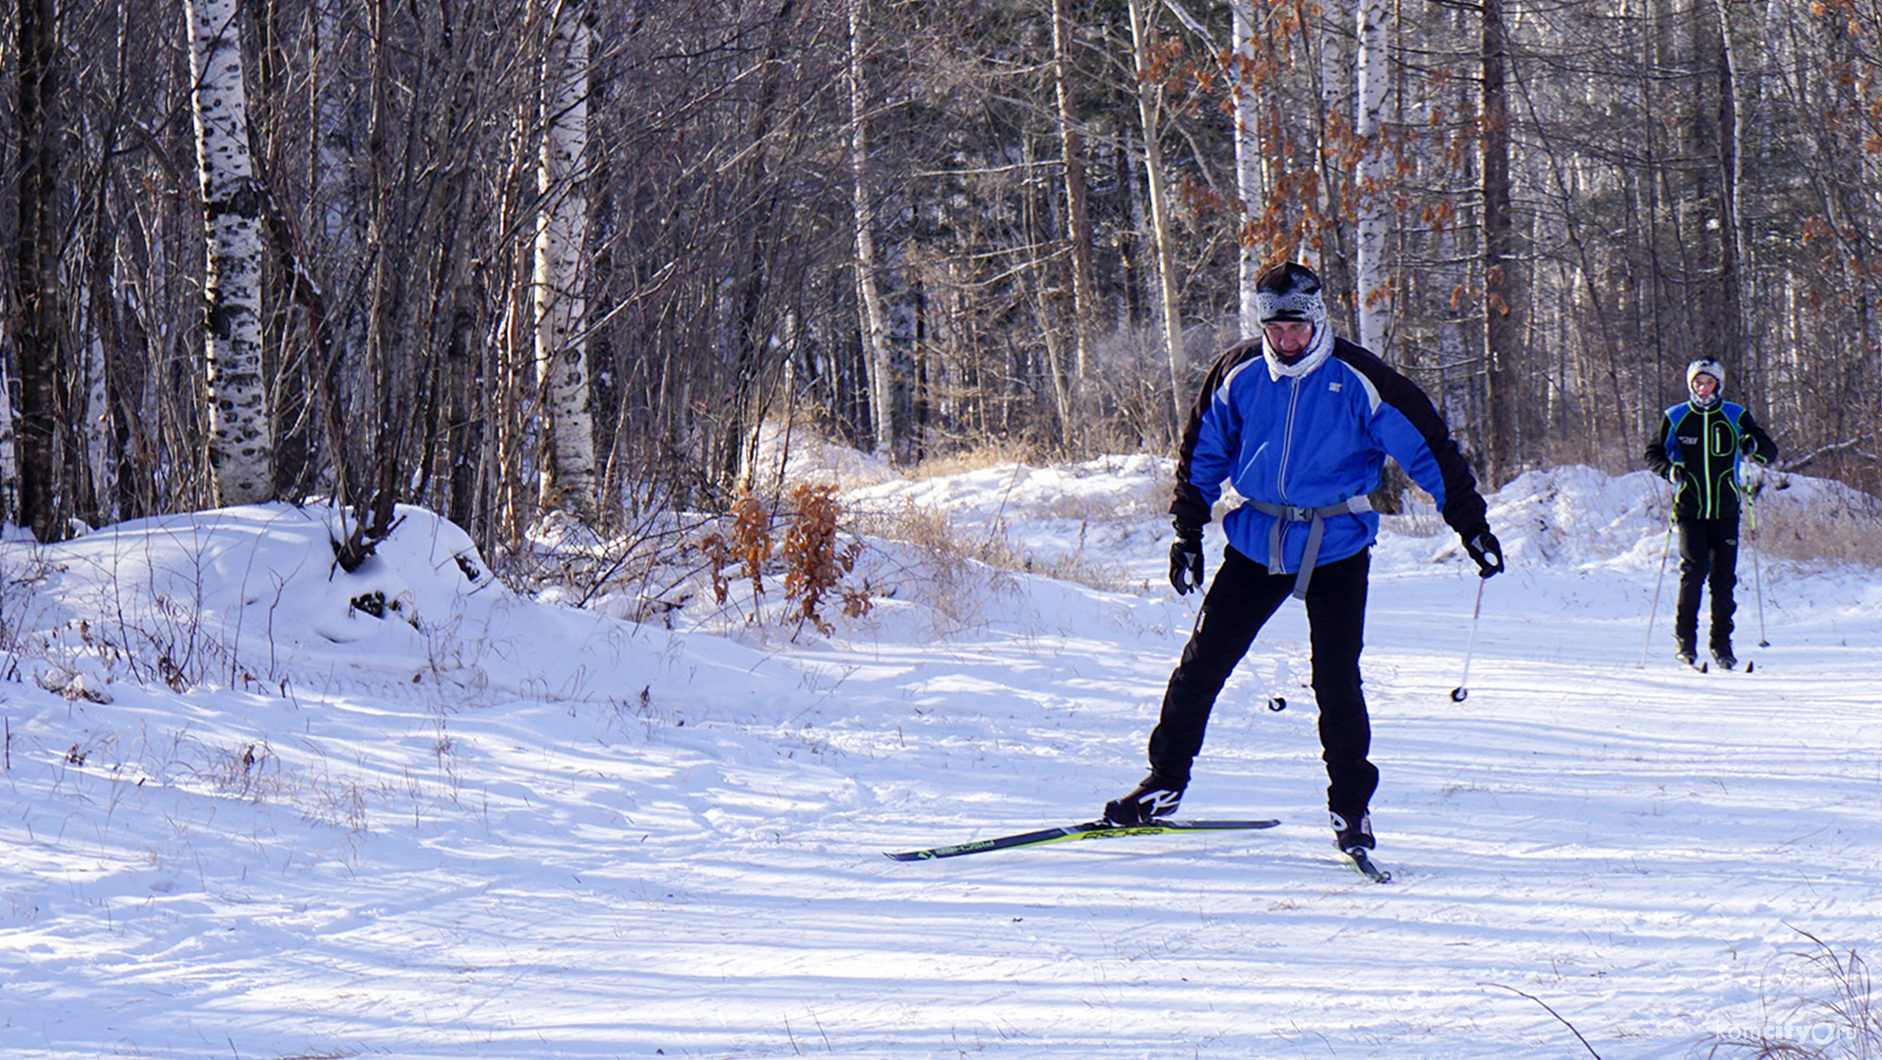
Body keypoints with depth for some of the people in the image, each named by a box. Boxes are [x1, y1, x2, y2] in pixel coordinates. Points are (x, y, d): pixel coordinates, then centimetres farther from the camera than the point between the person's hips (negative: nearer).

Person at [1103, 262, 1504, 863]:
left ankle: (1351, 806, 7)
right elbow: (1204, 454, 13)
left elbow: (1426, 447, -5)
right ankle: (1165, 781, 12)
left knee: (1336, 680, -7)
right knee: (1204, 661, 0)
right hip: (1257, 539, 3)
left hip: (1337, 547, -3)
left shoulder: (1357, 380, -10)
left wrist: (1471, 525, -6)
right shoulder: (1239, 376, -1)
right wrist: (1187, 533, 11)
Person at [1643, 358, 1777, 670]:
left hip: (1725, 512, 1)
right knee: (1694, 568, -15)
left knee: (1723, 579, 0)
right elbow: (1653, 453, 13)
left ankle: (1721, 644, 11)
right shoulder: (1675, 418, 5)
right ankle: (1685, 638, -2)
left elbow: (1770, 452, 6)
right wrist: (1669, 470, -8)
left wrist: (1752, 446, -17)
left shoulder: (1735, 417, 6)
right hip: (1690, 510, -1)